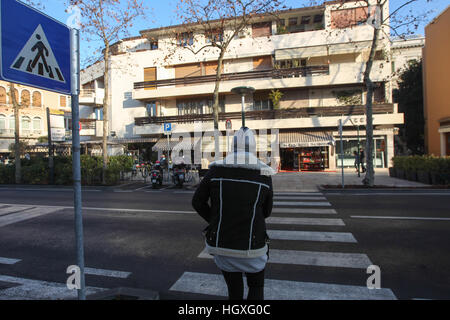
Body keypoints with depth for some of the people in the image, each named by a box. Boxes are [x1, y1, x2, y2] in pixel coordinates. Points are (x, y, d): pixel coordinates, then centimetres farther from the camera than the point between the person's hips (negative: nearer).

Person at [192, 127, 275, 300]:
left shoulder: (216, 170, -8)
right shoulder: (264, 175, -7)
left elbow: (197, 202, 0)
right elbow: (266, 211, 5)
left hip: (221, 245, 2)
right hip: (251, 247, -1)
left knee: (234, 290, 24)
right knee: (256, 287, 25)